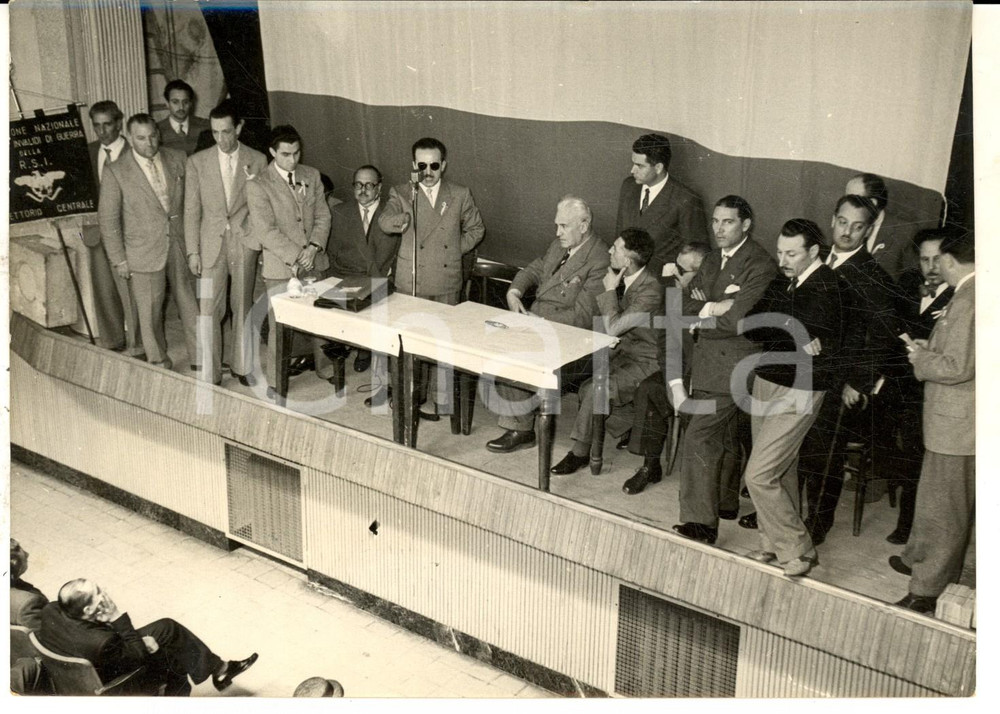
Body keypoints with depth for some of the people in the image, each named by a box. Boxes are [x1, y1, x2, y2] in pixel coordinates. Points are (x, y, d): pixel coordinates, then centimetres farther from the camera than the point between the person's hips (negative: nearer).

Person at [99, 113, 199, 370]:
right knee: (150, 312, 7)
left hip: (181, 247, 3)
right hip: (144, 254, -2)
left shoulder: (177, 160, 1)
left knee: (190, 306, 10)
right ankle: (159, 363, 24)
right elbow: (108, 219, -4)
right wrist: (119, 259, -5)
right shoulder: (115, 172, -8)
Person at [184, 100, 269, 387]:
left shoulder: (257, 161, 0)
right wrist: (192, 251, -2)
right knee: (208, 311, -2)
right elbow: (191, 210, 2)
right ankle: (209, 374, 7)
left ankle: (242, 366, 26)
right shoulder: (197, 162, 0)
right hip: (212, 243, 0)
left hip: (245, 242, 0)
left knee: (243, 307, 11)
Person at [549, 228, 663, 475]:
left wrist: (610, 290, -17)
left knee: (595, 390, -24)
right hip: (624, 350, 9)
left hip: (646, 362, -8)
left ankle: (580, 453, -8)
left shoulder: (651, 288, -24)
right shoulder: (622, 279, 2)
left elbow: (612, 328, -25)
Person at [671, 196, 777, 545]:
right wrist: (717, 306, -10)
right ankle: (726, 502, 37)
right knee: (724, 435, 21)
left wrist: (706, 312, -10)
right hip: (709, 357, 9)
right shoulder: (714, 260, 13)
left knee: (699, 436, -14)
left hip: (733, 362, -9)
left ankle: (700, 522, -10)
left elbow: (739, 319, -25)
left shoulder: (760, 266, -15)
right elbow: (686, 305, 8)